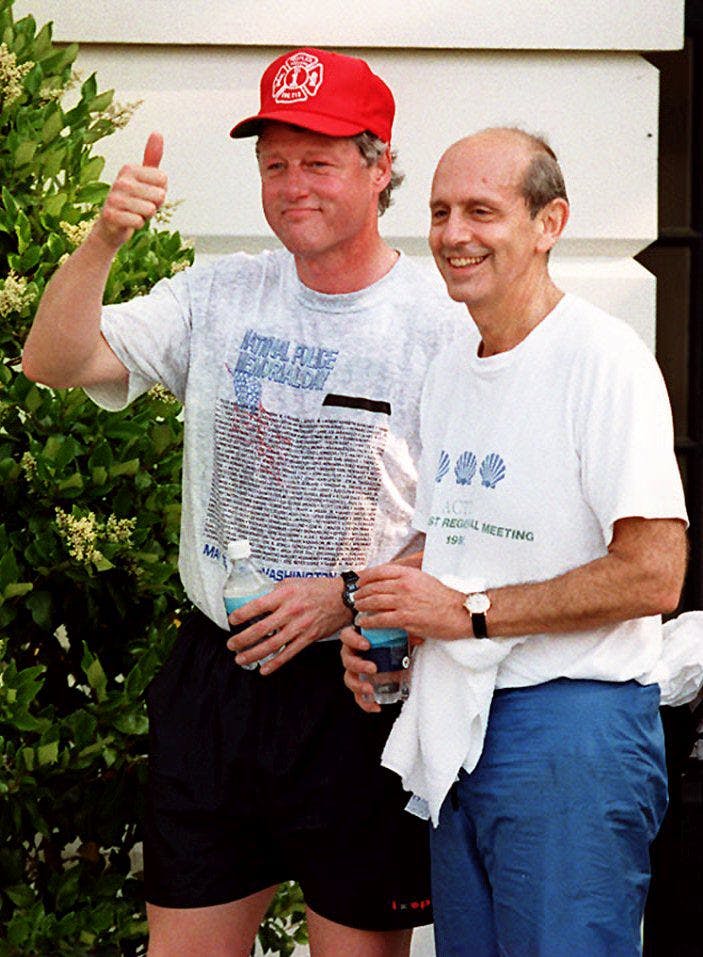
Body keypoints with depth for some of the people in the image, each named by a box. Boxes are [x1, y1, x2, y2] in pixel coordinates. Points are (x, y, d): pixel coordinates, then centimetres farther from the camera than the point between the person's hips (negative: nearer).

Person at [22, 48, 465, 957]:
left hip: (359, 687, -4)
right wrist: (104, 239, -17)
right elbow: (53, 362, -3)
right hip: (214, 673, 4)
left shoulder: (443, 327, -8)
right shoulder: (219, 297, 5)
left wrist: (348, 596, -16)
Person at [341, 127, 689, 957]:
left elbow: (652, 577, -18)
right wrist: (384, 616, 4)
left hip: (572, 724, -8)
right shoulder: (450, 370, 15)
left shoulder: (603, 358, -12)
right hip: (457, 731, 8)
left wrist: (470, 612, -16)